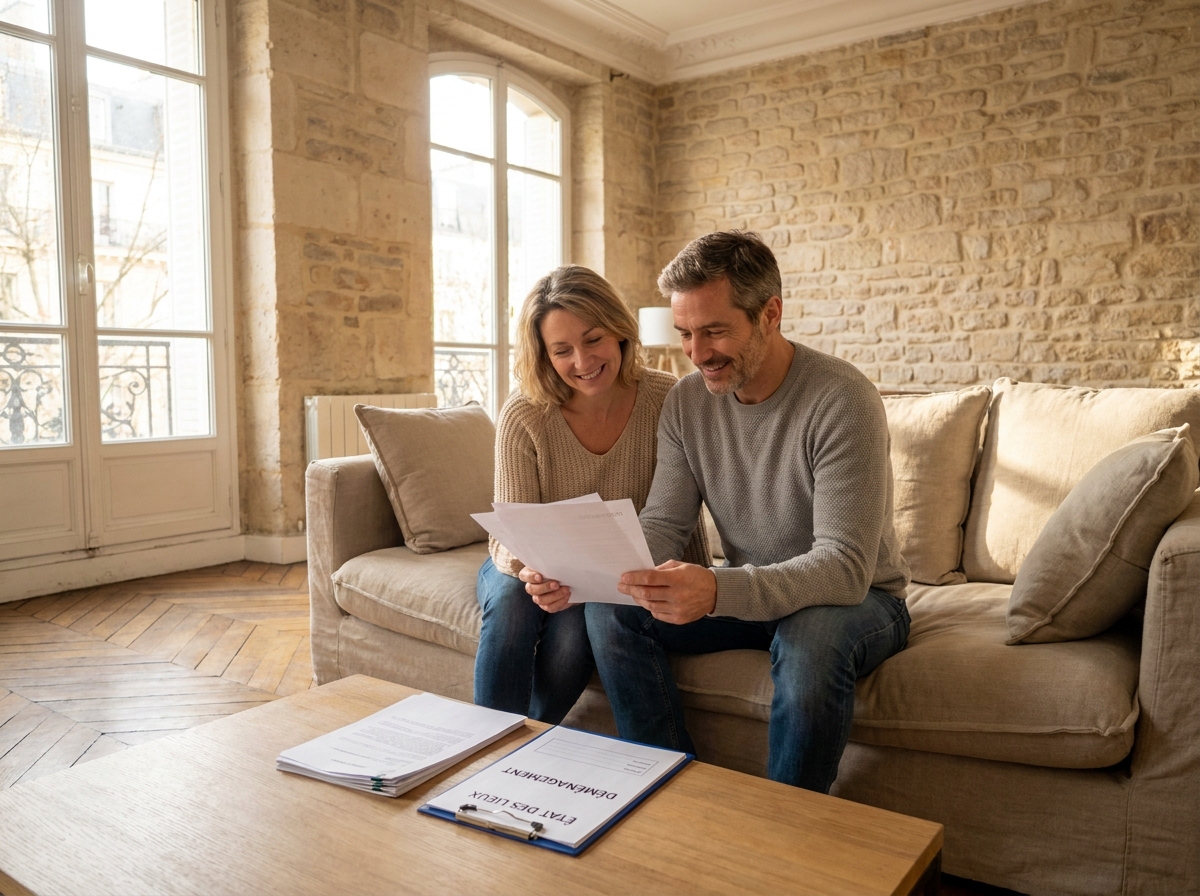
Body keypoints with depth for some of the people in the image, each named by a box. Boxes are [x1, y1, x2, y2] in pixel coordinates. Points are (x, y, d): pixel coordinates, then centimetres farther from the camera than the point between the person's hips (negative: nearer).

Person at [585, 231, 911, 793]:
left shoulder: (841, 400, -24)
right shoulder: (687, 401, -5)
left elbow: (845, 567, -31)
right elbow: (663, 525, -5)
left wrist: (719, 591, -47)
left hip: (857, 598, -4)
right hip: (745, 595, 5)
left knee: (813, 635, -39)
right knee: (610, 612, -14)